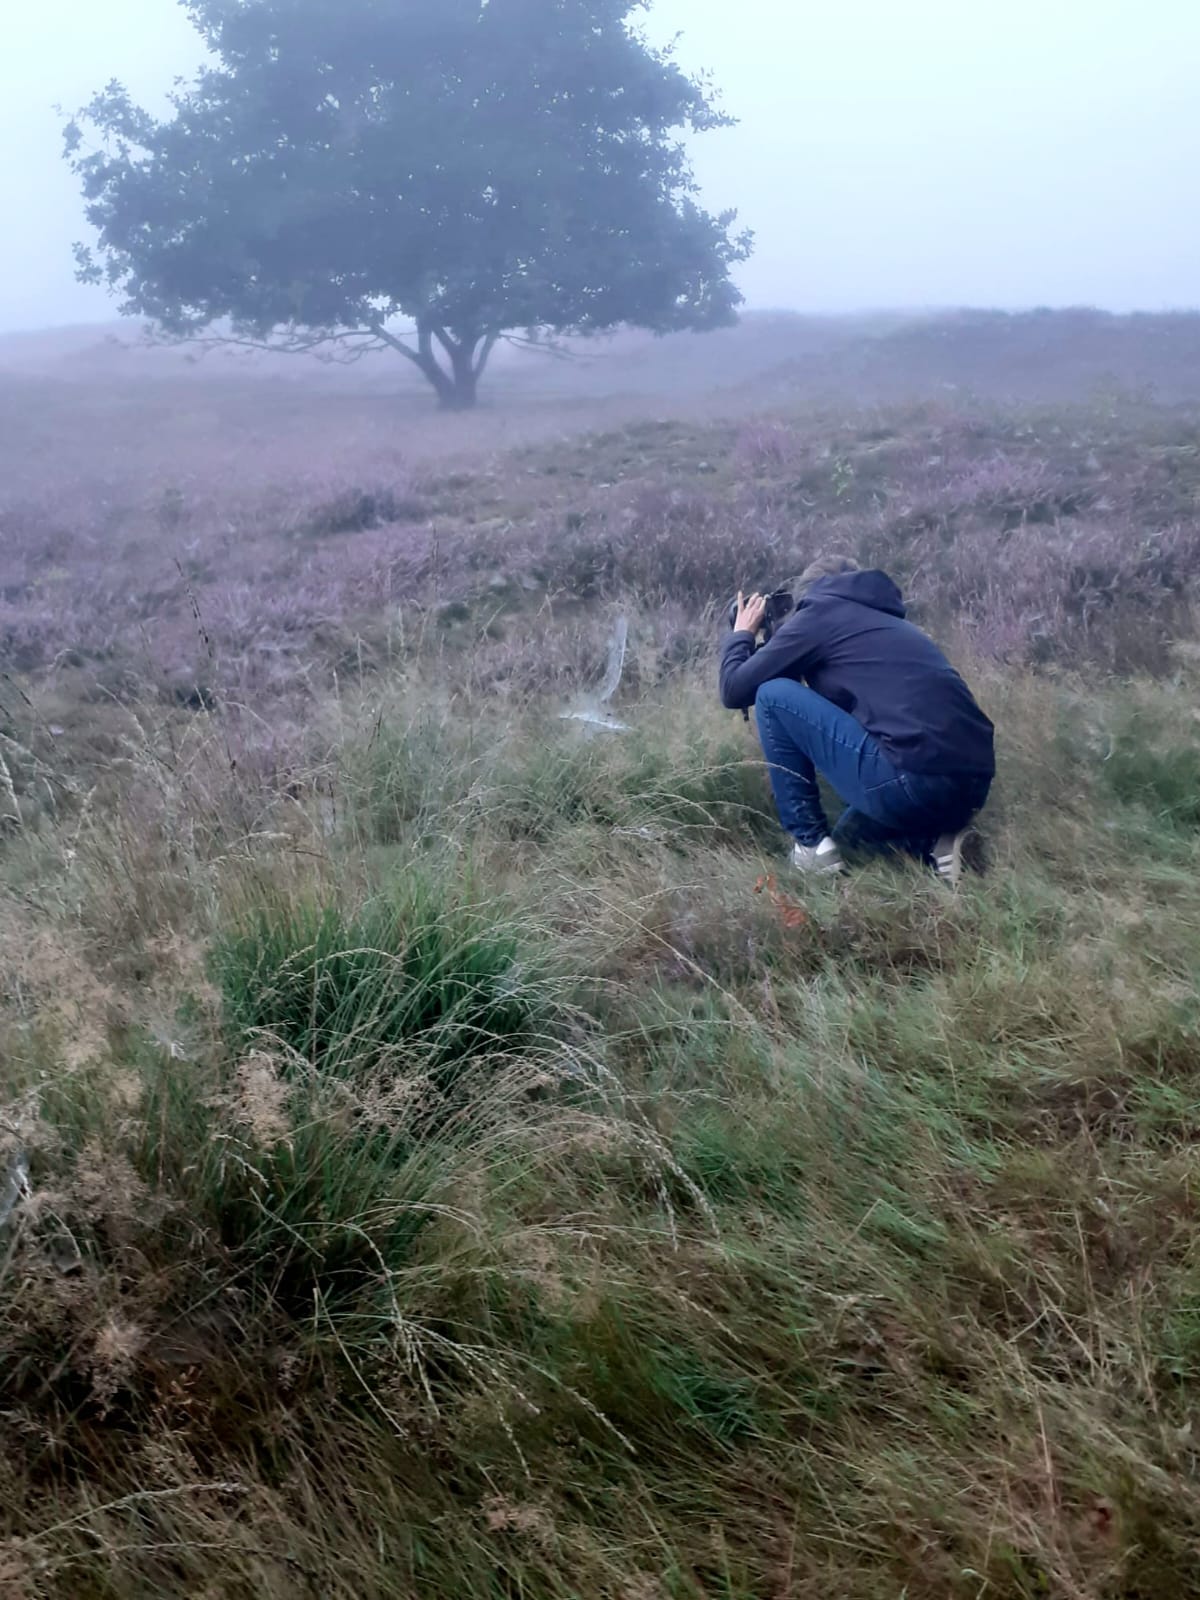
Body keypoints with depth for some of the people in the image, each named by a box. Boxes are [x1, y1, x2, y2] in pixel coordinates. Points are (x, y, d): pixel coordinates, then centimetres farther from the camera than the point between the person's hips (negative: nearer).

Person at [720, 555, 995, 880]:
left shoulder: (818, 613, 9)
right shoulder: (889, 619, 30)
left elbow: (735, 690, 12)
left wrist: (741, 635, 30)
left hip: (916, 780, -8)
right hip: (971, 786, 8)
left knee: (772, 697, 7)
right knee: (850, 837, 36)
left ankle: (812, 845, 9)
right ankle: (934, 842, 7)